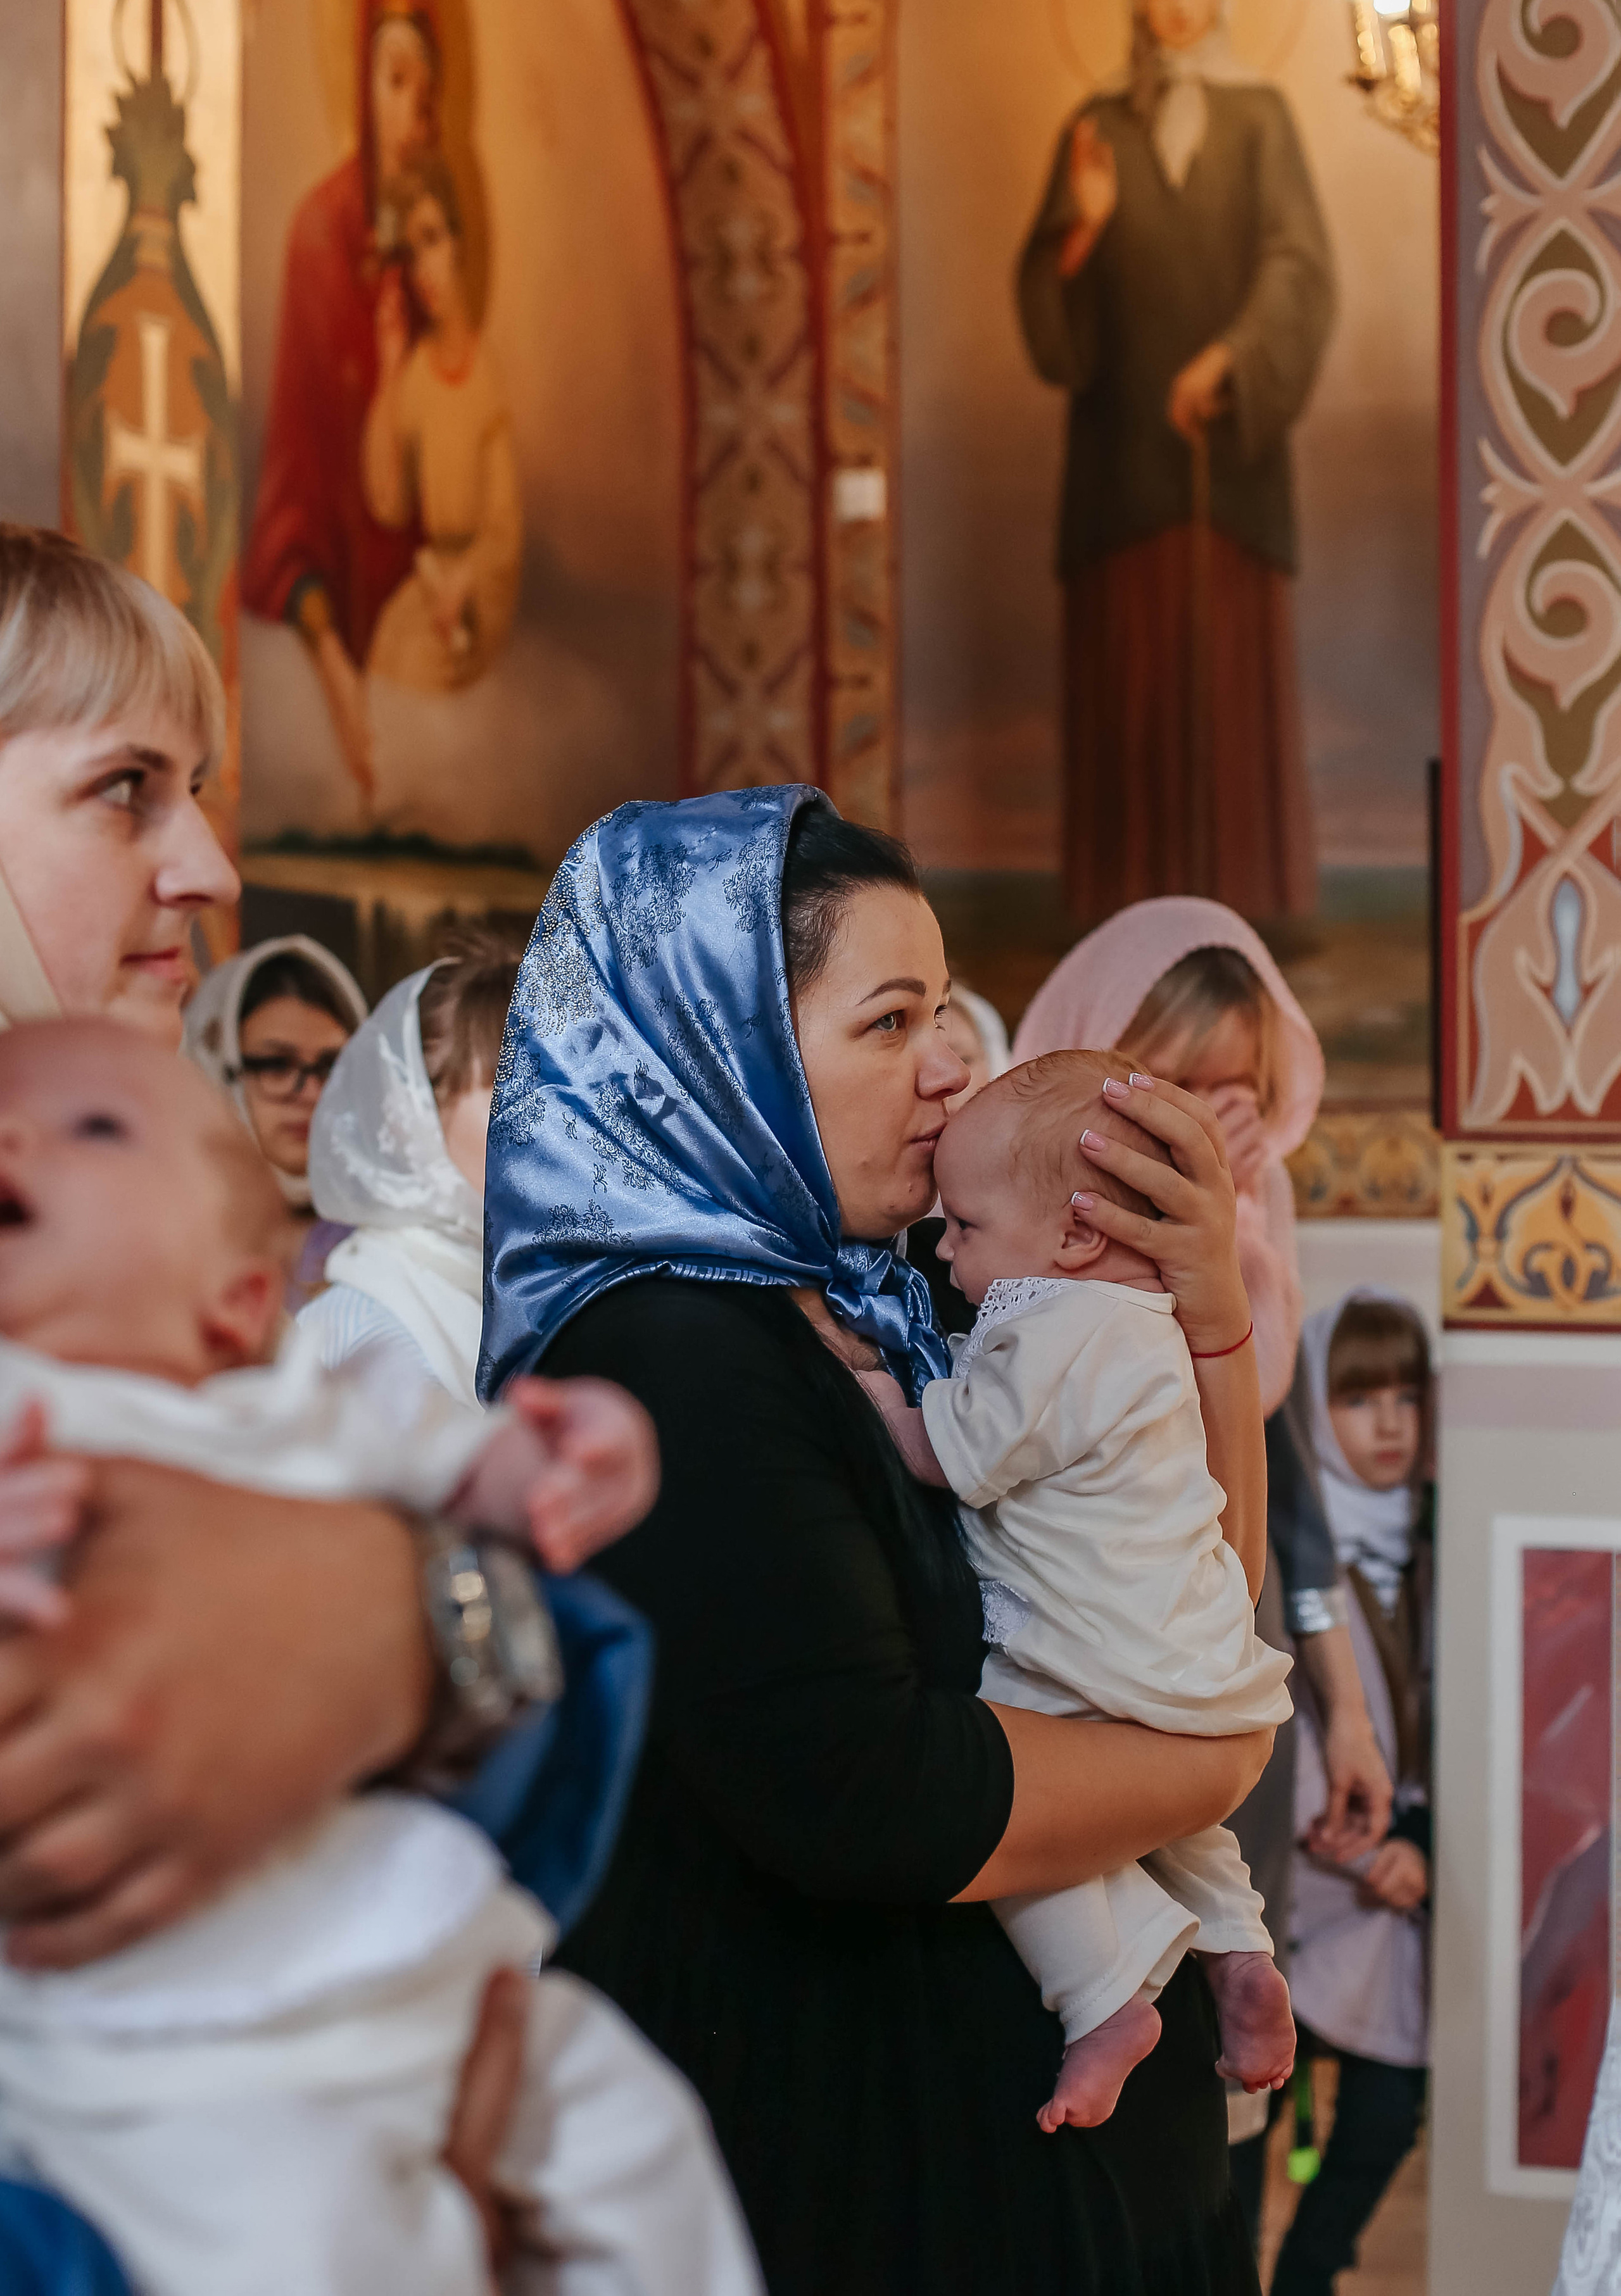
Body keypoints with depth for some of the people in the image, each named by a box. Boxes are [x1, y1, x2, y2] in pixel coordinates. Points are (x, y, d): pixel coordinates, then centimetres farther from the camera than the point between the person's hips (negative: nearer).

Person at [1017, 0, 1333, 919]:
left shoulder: (1260, 116, 4)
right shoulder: (1097, 128, 8)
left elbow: (1298, 259, -8)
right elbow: (1050, 285, 3)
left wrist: (1227, 355, -22)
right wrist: (1081, 223, -18)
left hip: (1228, 437, -1)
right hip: (1124, 438, 1)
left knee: (1236, 659, -4)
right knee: (1129, 663, -1)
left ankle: (1242, 888, 3)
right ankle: (1136, 899, 3)